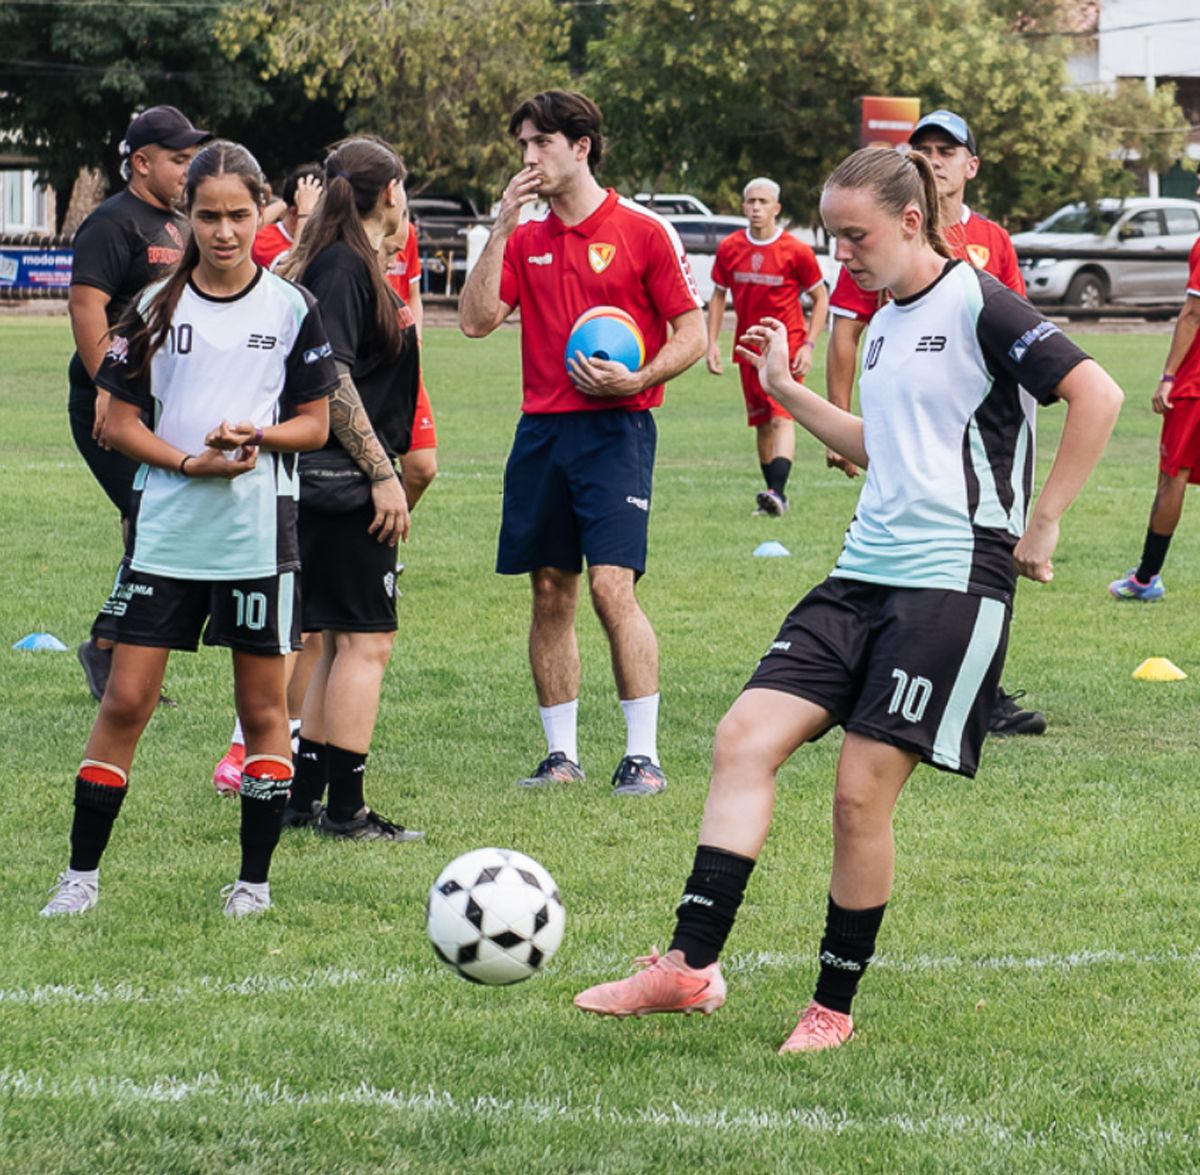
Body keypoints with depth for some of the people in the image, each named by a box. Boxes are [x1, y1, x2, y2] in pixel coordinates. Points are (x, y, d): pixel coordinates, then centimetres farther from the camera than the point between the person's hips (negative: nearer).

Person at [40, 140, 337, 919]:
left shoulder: (292, 309, 1)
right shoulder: (156, 307, 3)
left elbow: (316, 423, 5)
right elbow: (120, 422, 3)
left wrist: (257, 436, -15)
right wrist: (190, 461, -13)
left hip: (258, 533, 0)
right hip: (165, 531, 0)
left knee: (264, 705, 5)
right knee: (127, 699, -2)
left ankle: (255, 880, 15)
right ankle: (82, 873, 7)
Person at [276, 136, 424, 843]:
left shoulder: (354, 265, 16)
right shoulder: (344, 266, -13)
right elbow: (332, 379, -20)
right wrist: (381, 473, -20)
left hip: (341, 484, 10)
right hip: (346, 478, -10)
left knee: (343, 641, 14)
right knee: (367, 639, -7)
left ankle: (305, 798, 18)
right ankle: (346, 810, -5)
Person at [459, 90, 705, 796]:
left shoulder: (643, 232, -2)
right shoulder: (525, 239, 12)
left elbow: (692, 334, 0)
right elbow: (477, 320, 1)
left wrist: (637, 380, -15)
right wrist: (501, 228, -3)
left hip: (615, 428, -5)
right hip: (541, 432, 5)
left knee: (612, 586, -14)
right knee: (551, 593, 6)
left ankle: (643, 755, -8)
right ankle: (562, 754, 13)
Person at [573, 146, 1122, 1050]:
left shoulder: (978, 305, -8)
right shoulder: (884, 327, 17)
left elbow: (1097, 395, -16)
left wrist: (1043, 526, -14)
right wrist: (787, 392, 25)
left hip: (952, 584, -8)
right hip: (862, 575, 8)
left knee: (863, 790, -8)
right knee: (745, 739, -7)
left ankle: (834, 1007, 6)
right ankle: (692, 966, -8)